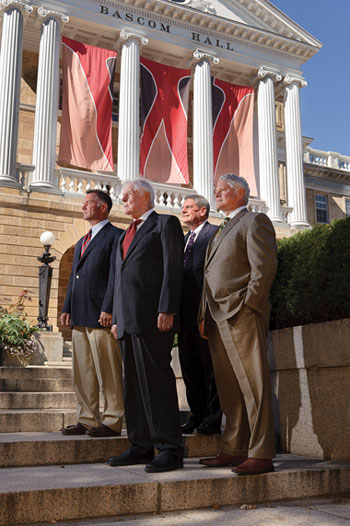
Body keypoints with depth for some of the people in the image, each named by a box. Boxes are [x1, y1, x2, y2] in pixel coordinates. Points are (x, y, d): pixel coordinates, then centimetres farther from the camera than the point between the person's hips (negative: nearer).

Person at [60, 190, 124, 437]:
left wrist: (108, 309, -17)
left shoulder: (115, 236, -2)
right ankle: (87, 420, 18)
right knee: (83, 373, 11)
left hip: (101, 315, -9)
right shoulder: (82, 242, 25)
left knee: (108, 373, -4)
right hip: (80, 316, 9)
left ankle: (112, 422, 2)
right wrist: (67, 308, 14)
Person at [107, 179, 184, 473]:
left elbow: (173, 269, -8)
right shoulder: (126, 235, 27)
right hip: (128, 318, 8)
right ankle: (141, 447, 16)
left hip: (152, 316, -8)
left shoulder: (166, 224, 3)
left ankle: (170, 449, -4)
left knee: (157, 380, -9)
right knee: (133, 383, 9)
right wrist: (116, 317, 17)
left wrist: (167, 311, -18)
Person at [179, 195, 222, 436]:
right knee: (190, 366, 11)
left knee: (211, 366, -2)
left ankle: (213, 420, 6)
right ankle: (197, 416, 21)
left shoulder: (215, 233, -2)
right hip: (186, 311, 8)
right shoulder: (184, 239, 23)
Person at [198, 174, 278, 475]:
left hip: (242, 316, -9)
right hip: (218, 319, 9)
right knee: (229, 389, 11)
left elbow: (265, 267, -13)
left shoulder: (255, 222, -1)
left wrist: (246, 305, -16)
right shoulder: (223, 229, 26)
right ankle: (233, 450, 18)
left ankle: (261, 455, 0)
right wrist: (205, 316, 15)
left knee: (253, 386, -6)